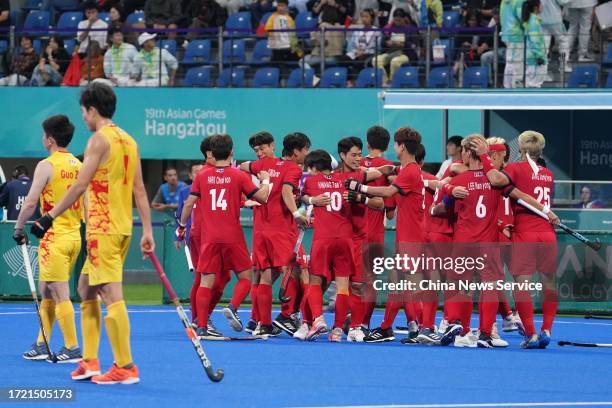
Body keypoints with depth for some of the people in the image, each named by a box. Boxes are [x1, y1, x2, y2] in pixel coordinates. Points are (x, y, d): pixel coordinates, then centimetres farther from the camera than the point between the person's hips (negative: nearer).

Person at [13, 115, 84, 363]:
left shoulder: (47, 166, -12)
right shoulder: (79, 166, 8)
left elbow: (30, 203, -16)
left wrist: (18, 229, -4)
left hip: (54, 238, -8)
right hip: (74, 236, 8)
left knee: (60, 294, -3)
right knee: (46, 293, 16)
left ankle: (73, 349, -3)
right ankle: (41, 345, 19)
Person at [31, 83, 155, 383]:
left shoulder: (100, 139, -10)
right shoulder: (129, 141, 14)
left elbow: (80, 185, -14)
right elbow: (140, 190, 14)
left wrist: (50, 216, -9)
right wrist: (147, 231, 14)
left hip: (103, 228, -9)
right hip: (122, 228, 9)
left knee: (112, 296, -9)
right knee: (86, 289, 17)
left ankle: (126, 367, -10)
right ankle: (89, 362, 16)